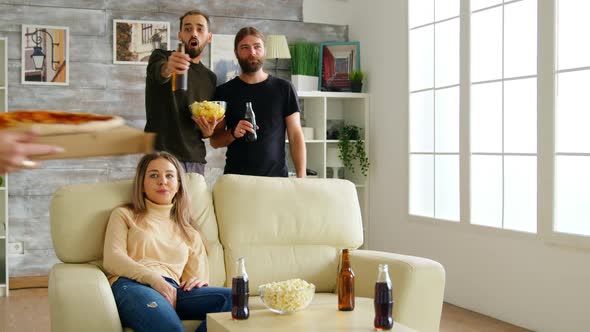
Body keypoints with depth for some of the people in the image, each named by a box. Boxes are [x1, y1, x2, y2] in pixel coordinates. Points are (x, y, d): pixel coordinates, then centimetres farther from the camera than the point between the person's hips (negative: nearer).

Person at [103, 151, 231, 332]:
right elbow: (112, 259, 6)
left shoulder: (191, 234, 32)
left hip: (172, 291, 4)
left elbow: (198, 277, 24)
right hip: (131, 286, -4)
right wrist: (154, 279, -10)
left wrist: (197, 281, -2)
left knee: (231, 297, -30)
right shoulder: (124, 215, 23)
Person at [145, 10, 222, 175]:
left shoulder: (210, 77, 17)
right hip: (161, 156, -4)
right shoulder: (161, 57, 3)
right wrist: (168, 69, -46)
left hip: (195, 160, 5)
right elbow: (159, 71, -22)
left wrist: (207, 131, -2)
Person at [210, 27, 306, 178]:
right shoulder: (224, 91, 4)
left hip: (276, 176, 0)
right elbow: (214, 141, 7)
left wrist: (301, 177, -9)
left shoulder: (284, 88, 1)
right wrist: (233, 133, -15)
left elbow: (295, 135, 0)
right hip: (235, 176, 1)